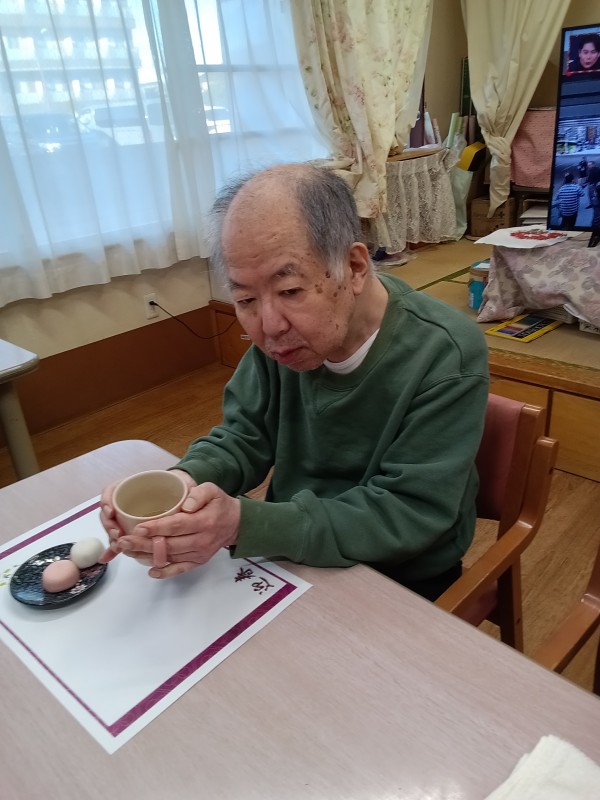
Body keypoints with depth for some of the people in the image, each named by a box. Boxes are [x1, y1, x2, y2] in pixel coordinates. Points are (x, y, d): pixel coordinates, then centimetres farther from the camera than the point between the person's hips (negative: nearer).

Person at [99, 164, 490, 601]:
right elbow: (245, 434, -2)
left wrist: (245, 524, -33)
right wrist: (186, 481, -24)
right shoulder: (281, 328, -11)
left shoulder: (446, 356, -25)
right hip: (293, 558, 4)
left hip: (402, 585, -4)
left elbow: (408, 515, -24)